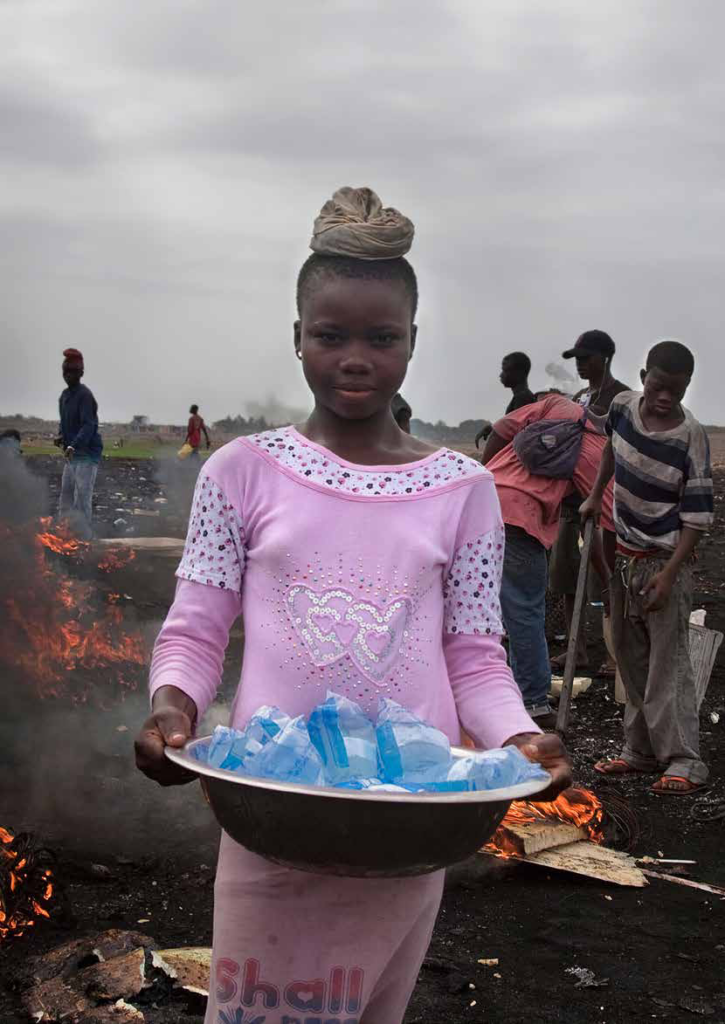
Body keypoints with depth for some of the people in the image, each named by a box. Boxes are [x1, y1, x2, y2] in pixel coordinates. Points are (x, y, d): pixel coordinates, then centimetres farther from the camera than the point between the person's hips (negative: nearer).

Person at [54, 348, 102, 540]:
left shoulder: (85, 395, -14)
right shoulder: (64, 396, 13)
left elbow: (88, 425, -24)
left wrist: (73, 445, -37)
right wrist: (61, 437, 2)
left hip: (87, 454, -9)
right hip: (71, 455, 9)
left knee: (82, 502, -12)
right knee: (65, 503, 12)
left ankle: (85, 541, -10)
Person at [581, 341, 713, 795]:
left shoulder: (691, 438, -20)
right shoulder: (624, 406, -4)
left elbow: (698, 515, -19)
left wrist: (669, 573, -26)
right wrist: (596, 495, 20)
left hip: (665, 558, -6)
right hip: (625, 553, 7)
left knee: (669, 661, -8)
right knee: (630, 656, 12)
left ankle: (684, 762, -5)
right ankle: (641, 750, 21)